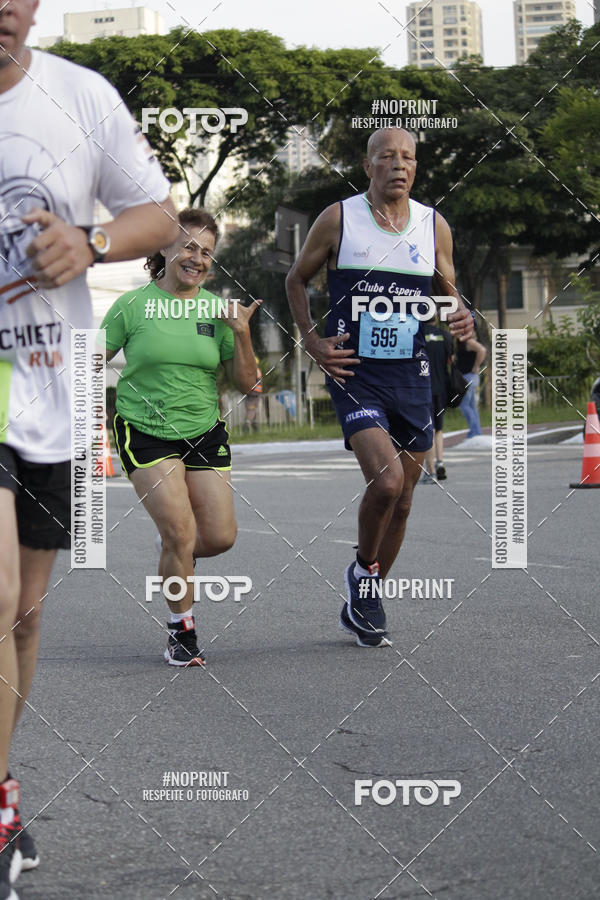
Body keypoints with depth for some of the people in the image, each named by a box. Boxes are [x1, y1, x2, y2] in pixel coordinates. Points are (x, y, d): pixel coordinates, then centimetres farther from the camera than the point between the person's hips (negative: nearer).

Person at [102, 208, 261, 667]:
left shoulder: (219, 310, 2)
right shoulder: (133, 305, -6)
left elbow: (246, 383, 3)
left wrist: (242, 335, -11)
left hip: (204, 433, 4)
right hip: (144, 433, -3)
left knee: (220, 537, -3)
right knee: (181, 533, -14)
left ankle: (174, 551, 34)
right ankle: (182, 633, 7)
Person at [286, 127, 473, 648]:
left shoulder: (434, 227, 6)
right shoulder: (338, 220, -2)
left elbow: (448, 293, 17)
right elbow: (297, 279, 10)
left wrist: (461, 318, -6)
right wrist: (313, 343, -3)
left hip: (412, 375, 4)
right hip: (355, 374, -4)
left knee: (402, 500, 9)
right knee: (386, 481, -23)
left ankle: (361, 607, 27)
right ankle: (363, 571, 6)